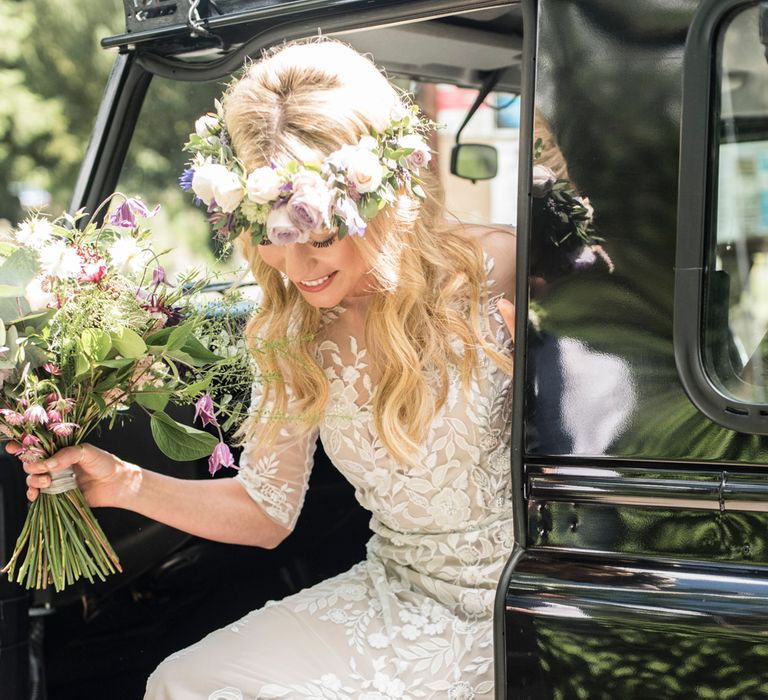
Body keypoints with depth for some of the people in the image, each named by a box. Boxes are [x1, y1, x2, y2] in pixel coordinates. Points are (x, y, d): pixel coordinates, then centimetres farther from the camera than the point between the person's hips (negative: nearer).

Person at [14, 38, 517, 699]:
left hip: (515, 613, -5)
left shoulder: (495, 273, -16)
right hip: (394, 601, 5)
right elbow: (266, 510, 6)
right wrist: (128, 484, -8)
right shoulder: (292, 333, -1)